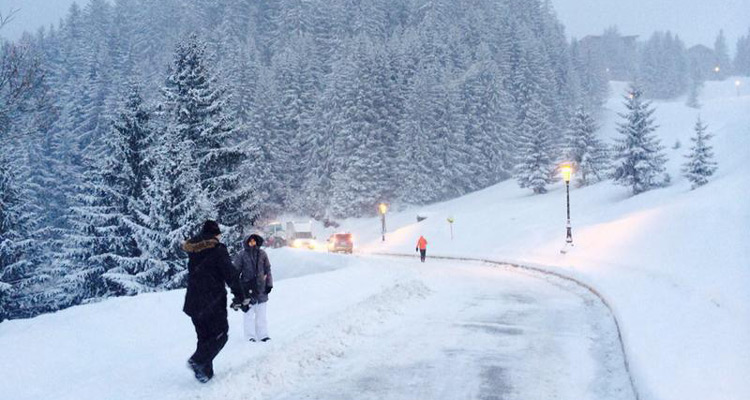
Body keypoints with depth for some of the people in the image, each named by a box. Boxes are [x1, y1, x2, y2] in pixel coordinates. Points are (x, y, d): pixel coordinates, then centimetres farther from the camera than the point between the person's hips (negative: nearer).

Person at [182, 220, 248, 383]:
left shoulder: (193, 250, 10)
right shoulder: (218, 249, -11)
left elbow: (193, 273, 15)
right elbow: (230, 274, -13)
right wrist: (240, 296, -4)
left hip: (193, 301, 7)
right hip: (213, 301, -7)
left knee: (204, 336, 15)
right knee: (220, 334, 3)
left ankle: (204, 372, 13)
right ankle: (198, 361, -15)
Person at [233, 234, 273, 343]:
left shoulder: (262, 254, 4)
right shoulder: (241, 255, -5)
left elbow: (267, 269, 11)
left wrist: (269, 284, 7)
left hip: (261, 288, 3)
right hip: (247, 288, -3)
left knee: (261, 313, 9)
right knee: (249, 313, 4)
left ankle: (263, 335, 17)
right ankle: (250, 336, 13)